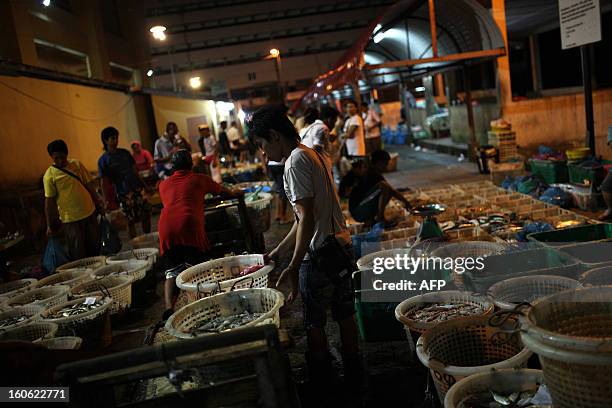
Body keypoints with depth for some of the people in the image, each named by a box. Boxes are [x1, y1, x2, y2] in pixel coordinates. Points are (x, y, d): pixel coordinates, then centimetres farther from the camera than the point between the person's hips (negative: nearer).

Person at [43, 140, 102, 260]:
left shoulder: (76, 164, 1)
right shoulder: (49, 175, -11)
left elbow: (89, 185, 9)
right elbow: (49, 201, -9)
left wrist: (98, 204, 12)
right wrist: (49, 225, -6)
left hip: (89, 213, 4)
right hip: (71, 219, -4)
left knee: (94, 247, 16)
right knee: (78, 254, 2)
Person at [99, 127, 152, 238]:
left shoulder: (125, 153, 7)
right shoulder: (103, 160, -5)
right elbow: (104, 182, -5)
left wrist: (145, 186, 10)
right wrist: (106, 201, -9)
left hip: (138, 189, 4)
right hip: (124, 194, -4)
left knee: (146, 214, 6)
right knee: (131, 221, 1)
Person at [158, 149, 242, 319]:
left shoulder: (163, 185, 26)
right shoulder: (199, 179, 19)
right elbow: (223, 192, 34)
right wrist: (236, 193, 57)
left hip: (166, 229, 3)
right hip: (189, 226, -3)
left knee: (172, 271, 14)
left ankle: (169, 308, -4)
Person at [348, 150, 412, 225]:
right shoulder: (373, 176, -14)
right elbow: (392, 191, -14)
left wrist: (404, 201, 23)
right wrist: (406, 202, -4)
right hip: (357, 211, -10)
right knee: (384, 186, -20)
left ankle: (369, 219, 7)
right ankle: (380, 217, -13)